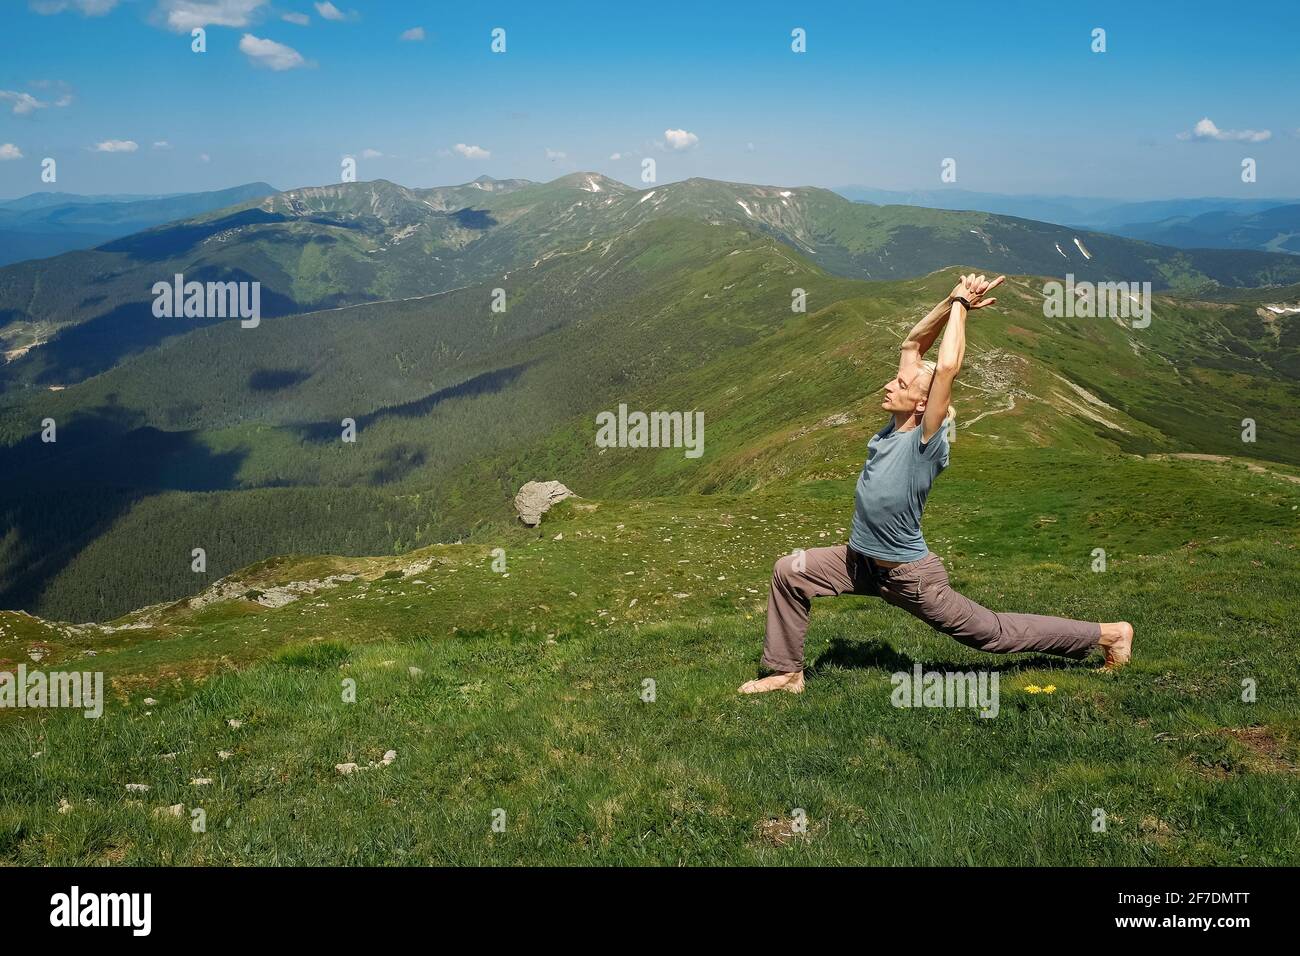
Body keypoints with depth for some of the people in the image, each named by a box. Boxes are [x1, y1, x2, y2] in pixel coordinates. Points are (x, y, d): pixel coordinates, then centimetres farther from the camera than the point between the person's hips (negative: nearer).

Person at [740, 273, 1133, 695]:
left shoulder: (926, 442, -23)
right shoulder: (895, 426, -3)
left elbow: (946, 368, -35)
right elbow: (912, 344, 2)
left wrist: (961, 306, -24)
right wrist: (951, 302, -7)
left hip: (910, 577, -7)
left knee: (994, 633, 7)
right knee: (789, 571, -1)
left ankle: (1108, 634, 24)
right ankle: (787, 672, 9)